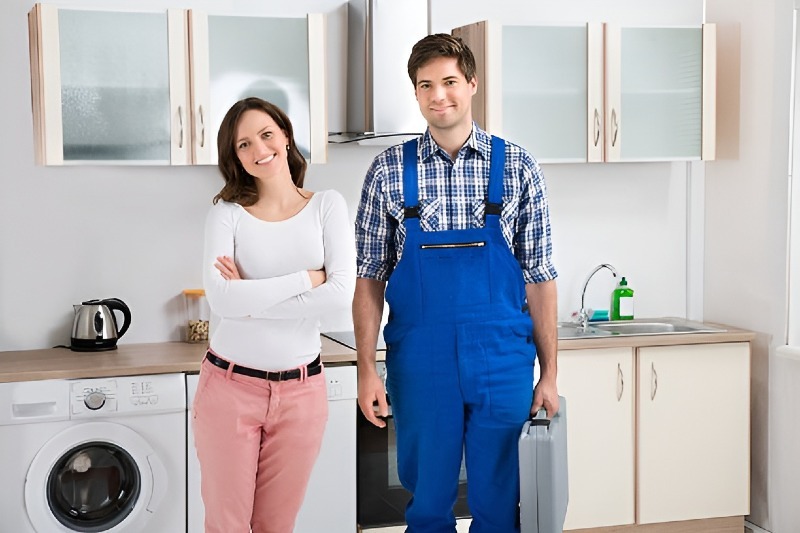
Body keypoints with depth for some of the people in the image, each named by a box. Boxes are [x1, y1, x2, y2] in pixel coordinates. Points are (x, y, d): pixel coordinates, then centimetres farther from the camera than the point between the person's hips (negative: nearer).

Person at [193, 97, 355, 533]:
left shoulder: (327, 206, 1)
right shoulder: (227, 213, -2)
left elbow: (341, 295, -12)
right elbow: (222, 299, -17)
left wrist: (252, 298, -13)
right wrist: (307, 279, -14)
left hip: (301, 390, 1)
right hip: (230, 386, -1)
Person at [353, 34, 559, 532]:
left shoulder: (517, 166, 1)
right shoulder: (389, 171, 2)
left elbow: (539, 277, 2)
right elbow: (370, 278, 4)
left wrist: (549, 374, 1)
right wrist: (367, 370, -3)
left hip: (502, 361, 0)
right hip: (419, 363, 0)